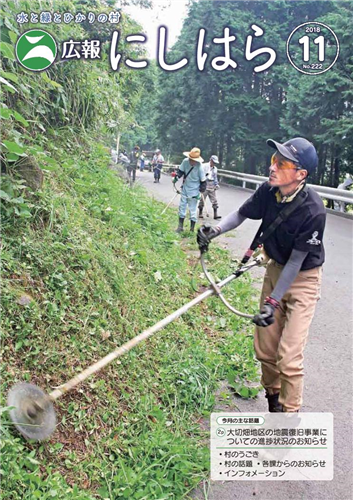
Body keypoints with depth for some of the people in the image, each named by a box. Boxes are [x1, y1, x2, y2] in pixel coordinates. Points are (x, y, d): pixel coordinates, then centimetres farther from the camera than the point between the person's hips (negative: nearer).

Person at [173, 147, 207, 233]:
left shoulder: (199, 166, -23)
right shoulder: (185, 161, -13)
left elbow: (203, 180, -14)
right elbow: (181, 171, 2)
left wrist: (202, 189, -7)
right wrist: (176, 177, -15)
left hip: (193, 192, -5)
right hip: (184, 190, 5)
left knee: (193, 210, 3)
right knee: (182, 207, 13)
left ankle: (192, 229, 16)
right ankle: (180, 226, 27)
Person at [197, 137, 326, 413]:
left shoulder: (313, 211, -30)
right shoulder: (268, 191, -15)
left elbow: (296, 260, -23)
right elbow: (241, 214, 3)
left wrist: (273, 301, -24)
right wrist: (215, 230, -14)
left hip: (303, 279, -5)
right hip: (275, 269, 6)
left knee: (288, 358, -10)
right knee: (265, 349, 13)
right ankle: (273, 399, 38)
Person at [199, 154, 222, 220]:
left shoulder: (215, 168, 15)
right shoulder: (204, 166, -4)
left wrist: (216, 184, 12)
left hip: (212, 187, 5)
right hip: (204, 186, -5)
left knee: (214, 200, -1)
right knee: (202, 199, 1)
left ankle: (215, 214, 0)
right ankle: (200, 213, 13)